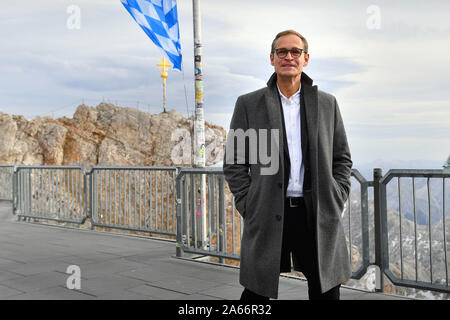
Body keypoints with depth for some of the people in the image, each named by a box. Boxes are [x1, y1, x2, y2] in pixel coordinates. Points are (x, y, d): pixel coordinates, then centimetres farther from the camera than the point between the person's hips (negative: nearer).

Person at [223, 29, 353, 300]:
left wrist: (335, 202, 3)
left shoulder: (327, 103, 10)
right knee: (257, 293, 7)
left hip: (319, 217, 2)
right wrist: (249, 207, -4)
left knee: (326, 293, 11)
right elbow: (234, 163, 4)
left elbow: (343, 158, 14)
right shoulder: (249, 104, 4)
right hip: (268, 216, -1)